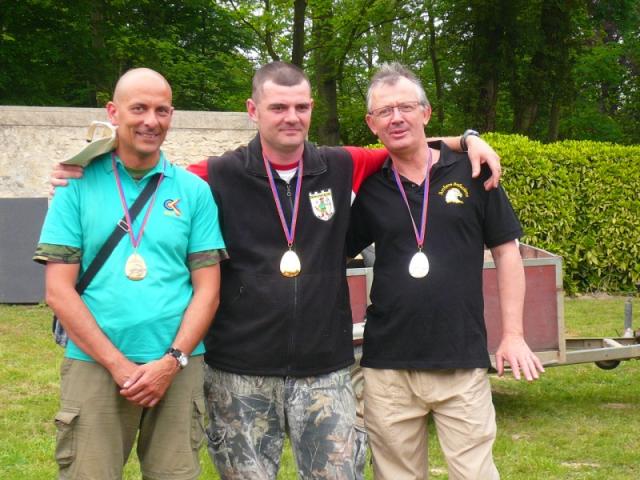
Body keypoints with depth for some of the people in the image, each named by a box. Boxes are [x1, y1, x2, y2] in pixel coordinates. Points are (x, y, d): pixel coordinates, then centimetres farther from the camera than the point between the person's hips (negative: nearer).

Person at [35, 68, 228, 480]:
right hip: (94, 365, -1)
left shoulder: (194, 191, 6)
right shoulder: (79, 184, 2)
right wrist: (118, 364, -9)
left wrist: (172, 361, -9)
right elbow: (59, 290, -2)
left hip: (177, 368, 1)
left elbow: (207, 289, 4)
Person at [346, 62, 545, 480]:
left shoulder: (471, 173, 1)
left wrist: (513, 335, -1)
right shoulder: (369, 188, 5)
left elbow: (506, 252, 5)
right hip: (387, 365, 2)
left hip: (463, 361, -1)